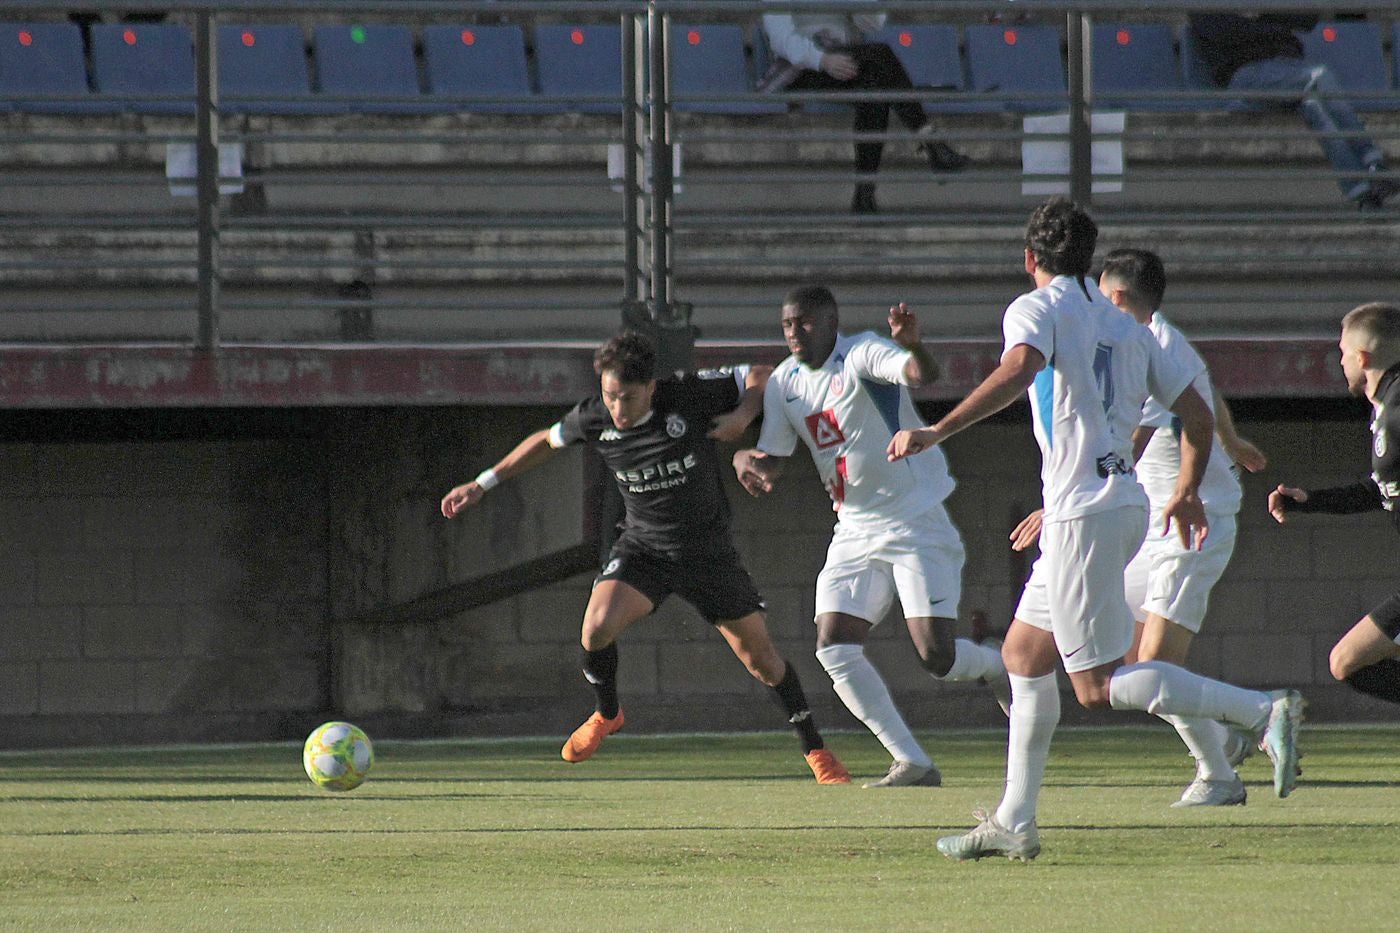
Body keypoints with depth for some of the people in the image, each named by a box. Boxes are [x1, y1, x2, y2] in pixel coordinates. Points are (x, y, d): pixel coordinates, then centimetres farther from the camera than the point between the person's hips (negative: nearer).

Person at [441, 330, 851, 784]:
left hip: (708, 550, -1)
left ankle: (816, 750, 23)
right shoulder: (593, 419, -14)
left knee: (761, 658, 3)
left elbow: (763, 377, -6)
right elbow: (547, 441, 9)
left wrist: (742, 414, -26)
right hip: (642, 546, 1)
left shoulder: (691, 396, -20)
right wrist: (483, 483, 10)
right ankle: (607, 713, 7)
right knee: (597, 627, -23)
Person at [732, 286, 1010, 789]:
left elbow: (924, 375, -34)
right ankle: (912, 762, -3)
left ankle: (1000, 666, 22)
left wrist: (913, 346, -59)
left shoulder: (863, 355, -15)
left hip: (918, 525, -7)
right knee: (834, 648, -10)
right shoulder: (784, 382, 6)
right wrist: (745, 460, -17)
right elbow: (770, 463, 8)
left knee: (936, 656, -14)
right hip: (855, 534, 7)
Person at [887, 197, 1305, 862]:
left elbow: (1019, 370, -25)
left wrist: (938, 431, -28)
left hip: (1083, 511, -9)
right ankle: (1014, 823, 16)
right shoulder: (1125, 328, 17)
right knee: (1023, 654, 17)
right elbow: (1198, 416, 17)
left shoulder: (1036, 309, -3)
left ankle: (1262, 711, -20)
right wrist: (1187, 495, 33)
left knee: (1098, 685, -8)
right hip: (1125, 503, 9)